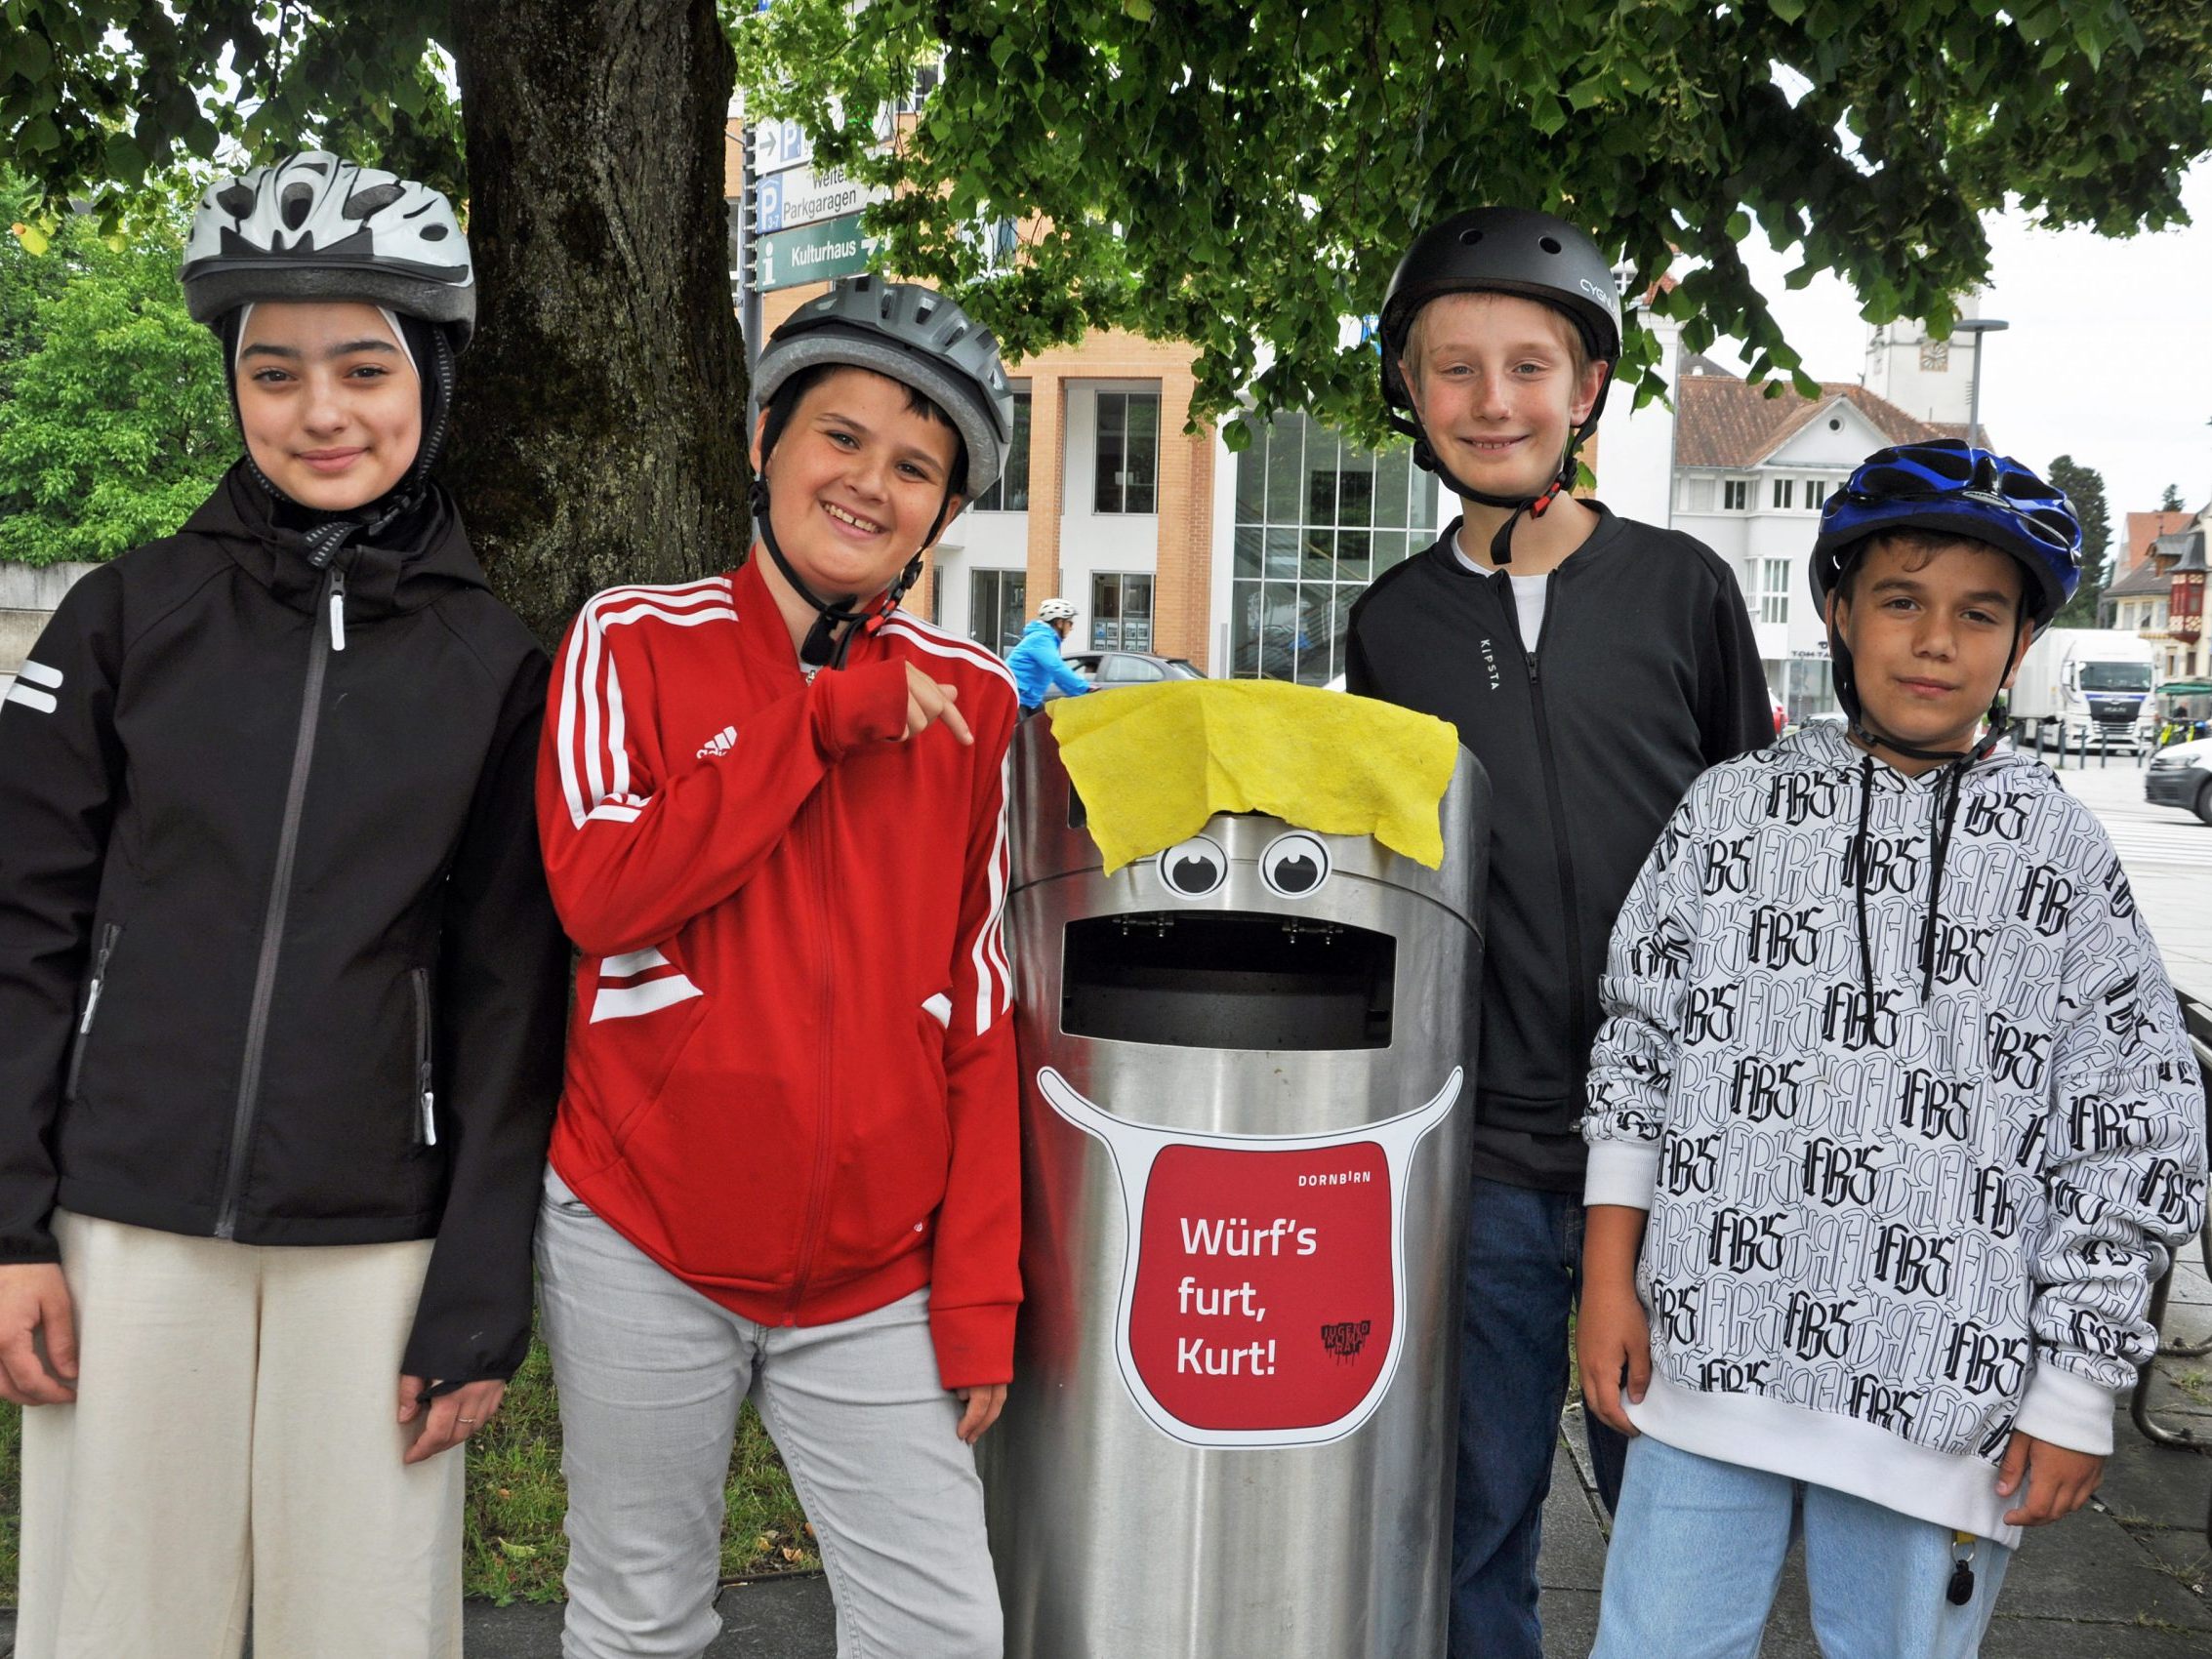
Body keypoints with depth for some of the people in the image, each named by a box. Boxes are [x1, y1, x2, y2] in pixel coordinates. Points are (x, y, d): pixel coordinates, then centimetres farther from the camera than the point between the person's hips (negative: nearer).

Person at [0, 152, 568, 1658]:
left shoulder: (494, 661, 0)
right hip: (130, 1222, 1)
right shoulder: (132, 615, 2)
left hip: (377, 1239, 0)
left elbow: (512, 994, 0)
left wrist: (481, 1299, -3)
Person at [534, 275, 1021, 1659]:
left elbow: (980, 1011, 3)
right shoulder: (638, 642, -1)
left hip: (877, 1272, 2)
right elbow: (599, 892, -16)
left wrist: (980, 1295, -1)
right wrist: (825, 718, -15)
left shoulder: (969, 699, 3)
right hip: (644, 1246, -1)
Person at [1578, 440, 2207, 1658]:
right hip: (1708, 1358, 1)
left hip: (1937, 1386, -1)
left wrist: (2075, 1397, 0)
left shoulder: (2062, 856, 1)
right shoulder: (1730, 809, 4)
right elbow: (1638, 1044, 8)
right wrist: (1609, 1275, 4)